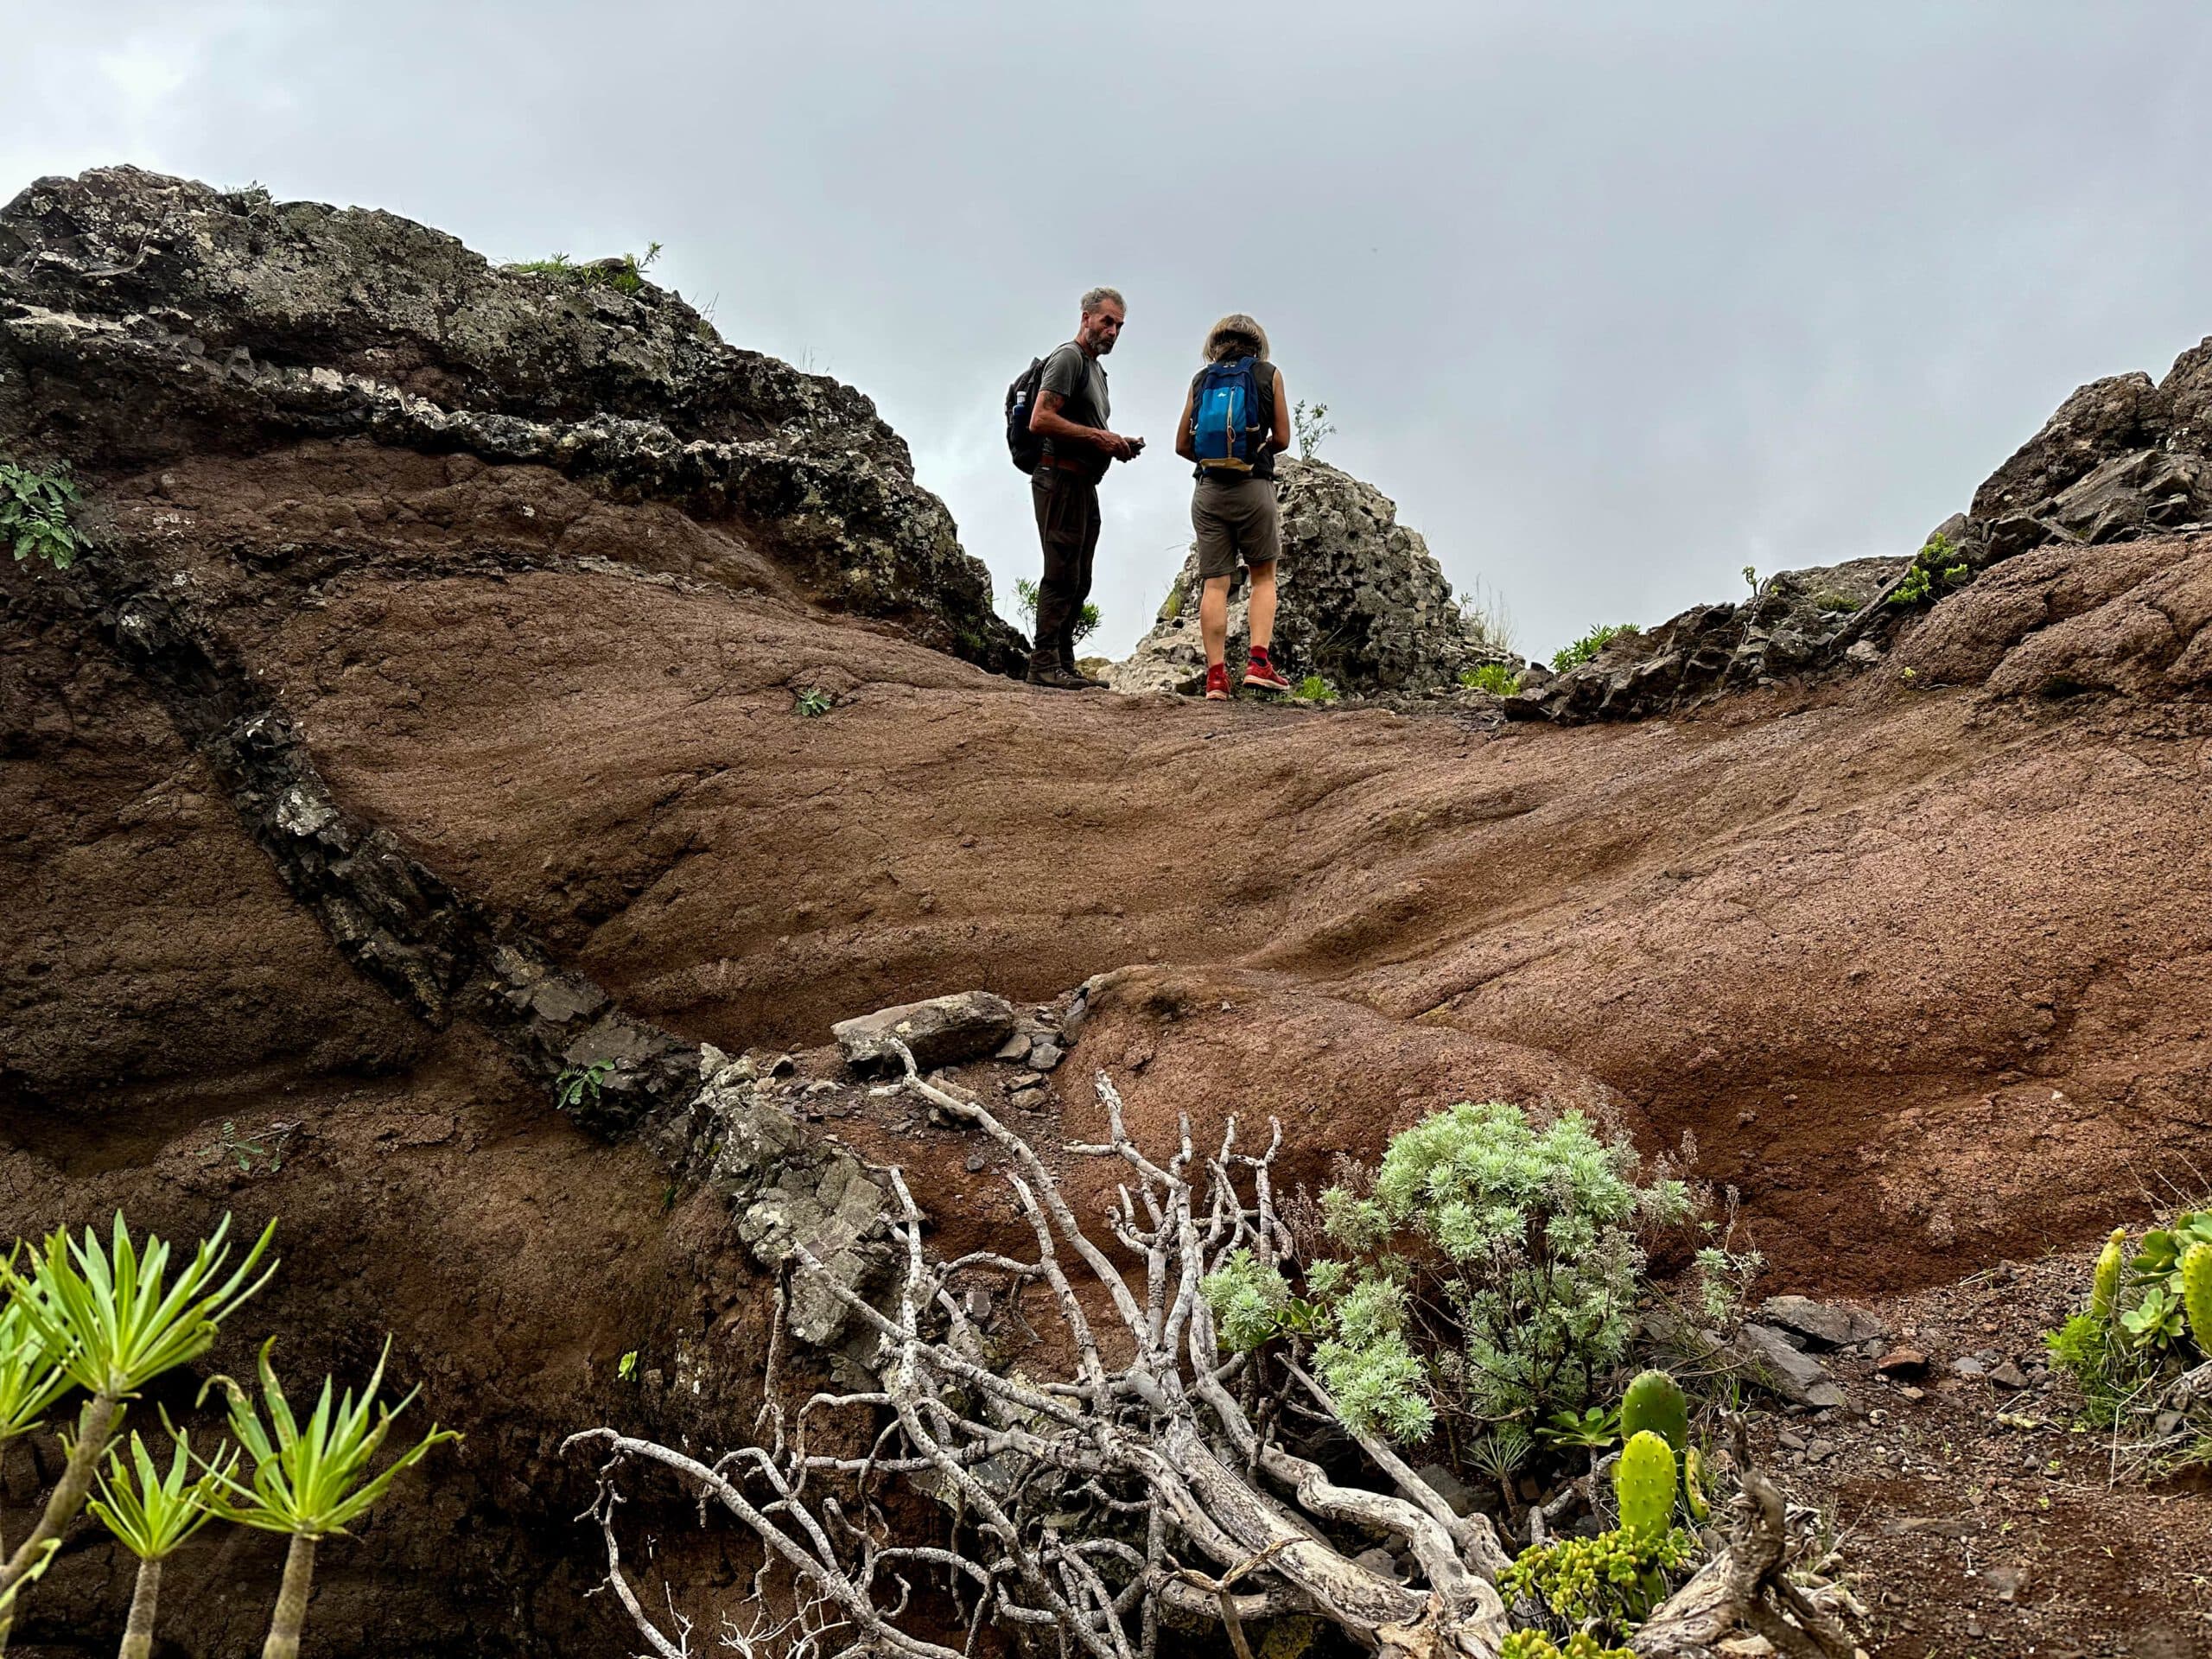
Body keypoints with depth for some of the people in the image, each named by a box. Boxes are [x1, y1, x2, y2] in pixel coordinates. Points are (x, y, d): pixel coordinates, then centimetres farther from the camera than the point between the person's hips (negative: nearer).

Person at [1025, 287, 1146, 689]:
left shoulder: (1096, 368, 25)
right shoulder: (1069, 358, -7)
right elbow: (1040, 420, -19)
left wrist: (1118, 445, 11)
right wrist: (1097, 436, -17)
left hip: (1083, 485, 10)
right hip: (1062, 479, -10)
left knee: (1077, 581, 10)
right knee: (1062, 576, -13)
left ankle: (1064, 665, 14)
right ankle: (1044, 663, -13)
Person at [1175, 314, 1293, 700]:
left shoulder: (1201, 378, 11)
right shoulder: (1269, 374, 5)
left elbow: (1182, 444, 11)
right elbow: (1282, 439, 6)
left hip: (1208, 490, 2)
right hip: (1254, 487, -2)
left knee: (1214, 583, 2)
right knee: (1264, 577, 10)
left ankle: (1216, 676, -4)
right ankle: (1258, 662, -5)